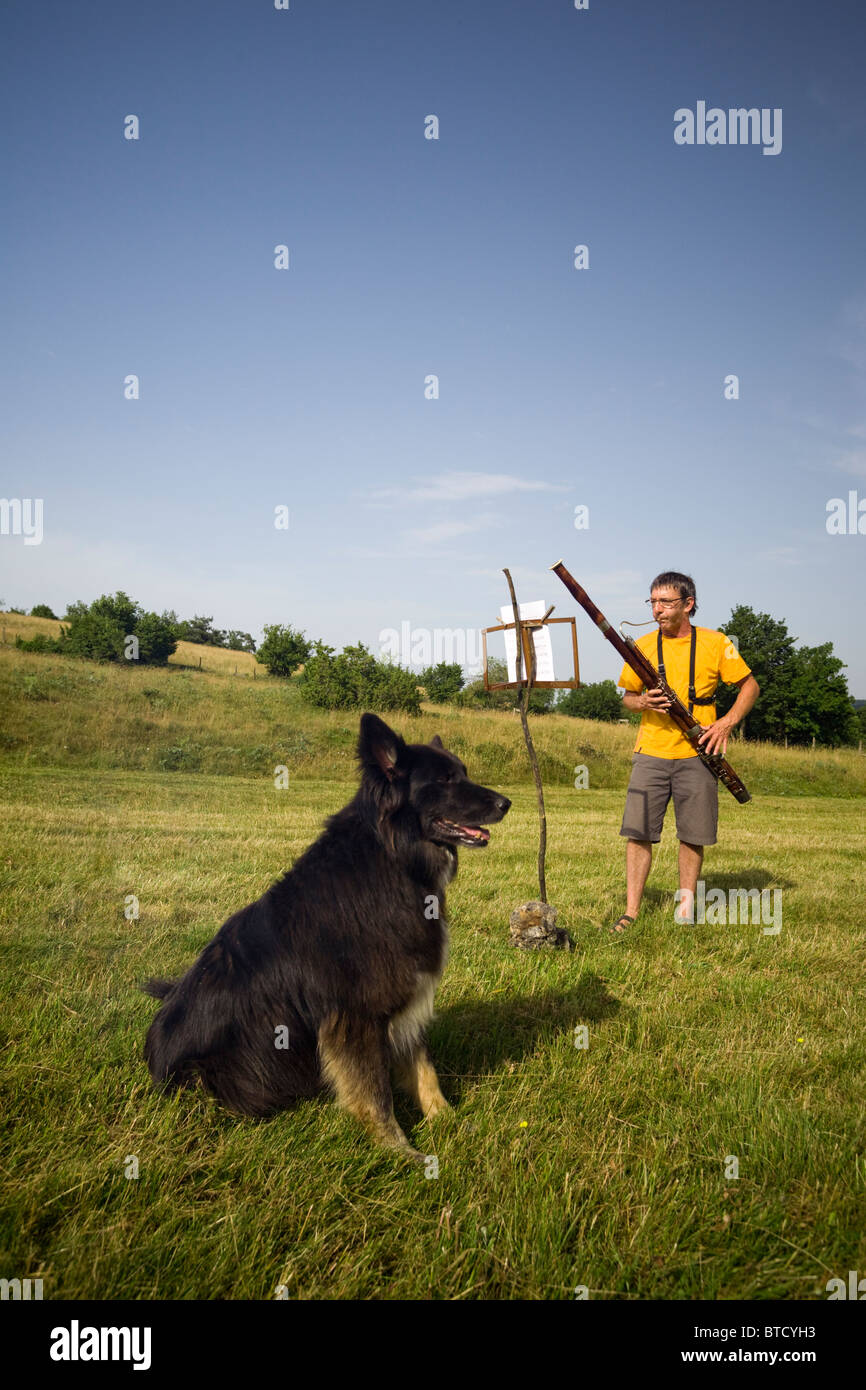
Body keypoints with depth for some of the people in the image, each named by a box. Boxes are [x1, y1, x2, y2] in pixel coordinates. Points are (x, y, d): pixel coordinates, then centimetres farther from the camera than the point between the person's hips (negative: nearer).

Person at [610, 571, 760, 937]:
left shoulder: (715, 643, 0)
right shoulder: (642, 645, 5)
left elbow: (750, 686, 7)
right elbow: (628, 697, 15)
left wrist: (727, 722, -8)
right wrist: (642, 702, -9)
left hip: (696, 755, -1)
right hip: (651, 752, 1)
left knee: (693, 834, 4)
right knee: (639, 832, -4)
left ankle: (685, 906, 21)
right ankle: (631, 912, 4)